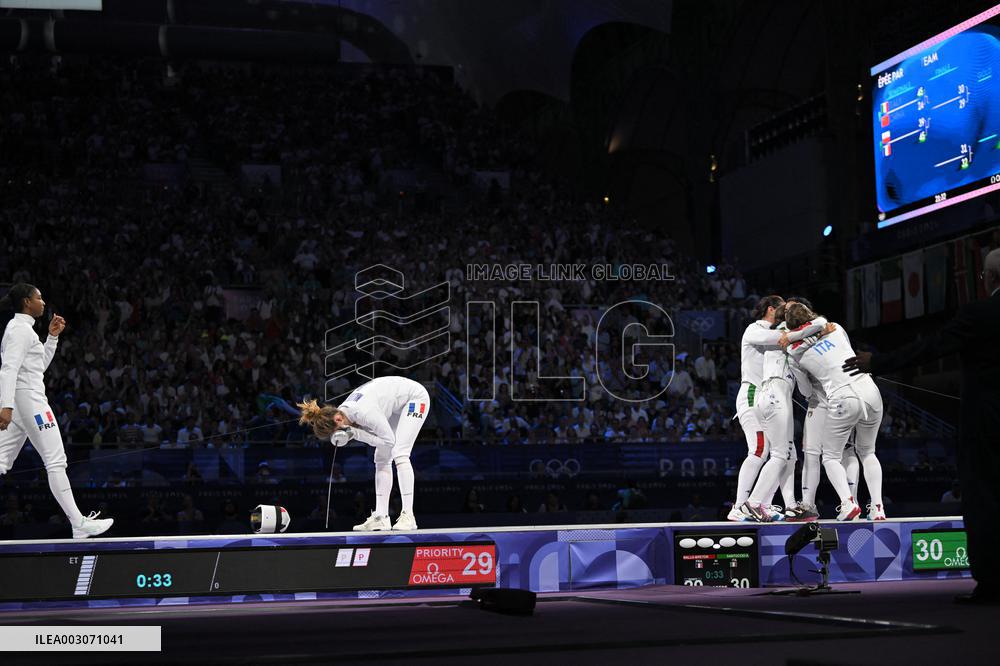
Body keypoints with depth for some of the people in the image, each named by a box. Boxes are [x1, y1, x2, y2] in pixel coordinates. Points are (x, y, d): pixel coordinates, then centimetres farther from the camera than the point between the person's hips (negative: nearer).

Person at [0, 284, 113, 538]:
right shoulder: (21, 328, -11)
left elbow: (39, 365, 28)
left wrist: (52, 337, 20)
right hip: (28, 398, -10)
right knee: (56, 461, -7)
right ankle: (79, 524, -6)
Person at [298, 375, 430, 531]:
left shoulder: (363, 412, -36)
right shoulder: (343, 410, -11)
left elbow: (389, 440, -25)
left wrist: (355, 433, -29)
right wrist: (352, 433, -22)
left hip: (415, 397, -9)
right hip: (397, 404, 9)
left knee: (399, 454, -19)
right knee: (381, 458, 3)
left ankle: (408, 516, -20)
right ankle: (381, 517, 4)